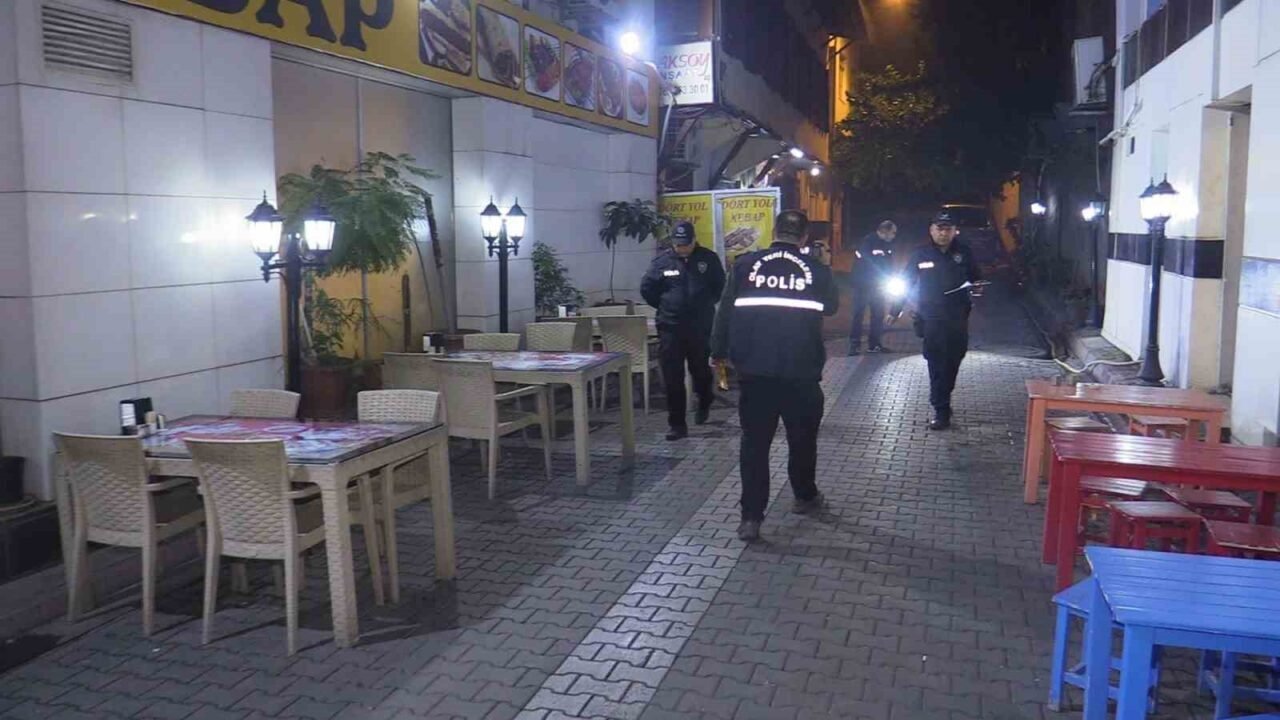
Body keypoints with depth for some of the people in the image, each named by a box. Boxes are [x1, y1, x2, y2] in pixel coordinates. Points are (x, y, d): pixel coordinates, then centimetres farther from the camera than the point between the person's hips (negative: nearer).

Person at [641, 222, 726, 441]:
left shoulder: (709, 259, -1)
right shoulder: (662, 262, -1)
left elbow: (720, 286, 11)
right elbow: (646, 288, 8)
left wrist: (706, 304, 7)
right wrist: (666, 307, 8)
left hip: (701, 327, 0)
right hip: (670, 327, 0)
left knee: (701, 370, 14)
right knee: (672, 379, -1)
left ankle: (704, 403, 45)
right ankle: (677, 424, 7)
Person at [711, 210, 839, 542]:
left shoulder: (745, 264, 0)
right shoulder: (816, 270, 0)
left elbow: (725, 311, 2)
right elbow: (832, 306, 19)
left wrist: (719, 351, 12)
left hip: (755, 370, 0)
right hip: (801, 372, 0)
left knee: (754, 443, 5)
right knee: (802, 439, 20)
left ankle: (751, 517, 2)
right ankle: (805, 497, 37)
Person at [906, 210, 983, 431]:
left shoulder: (964, 253, 3)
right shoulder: (921, 255, 0)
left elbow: (977, 280, 12)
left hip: (958, 320, 2)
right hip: (932, 319, -2)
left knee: (952, 363, 8)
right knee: (937, 366, -5)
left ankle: (942, 402, 26)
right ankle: (941, 411, -1)